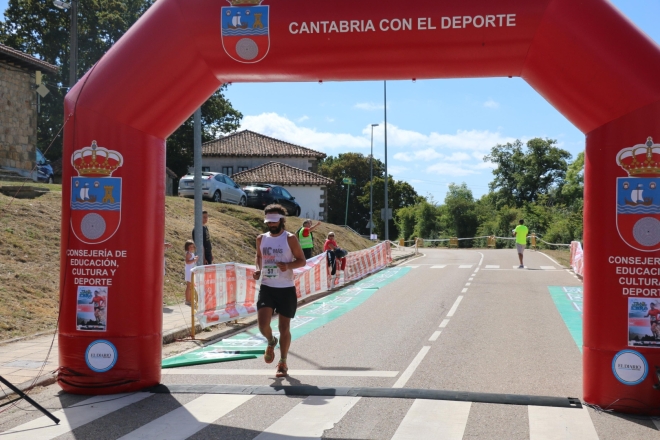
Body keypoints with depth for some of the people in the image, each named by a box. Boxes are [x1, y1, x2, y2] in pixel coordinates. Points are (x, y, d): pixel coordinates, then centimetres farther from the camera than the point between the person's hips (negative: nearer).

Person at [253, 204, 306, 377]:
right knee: (263, 324, -11)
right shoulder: (261, 239, 6)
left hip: (286, 289, -2)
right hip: (266, 287, 3)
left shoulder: (290, 239, -6)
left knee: (284, 327, 5)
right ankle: (271, 342, 24)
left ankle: (283, 363, 20)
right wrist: (258, 269, 1)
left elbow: (302, 260, -2)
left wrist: (288, 265, -22)